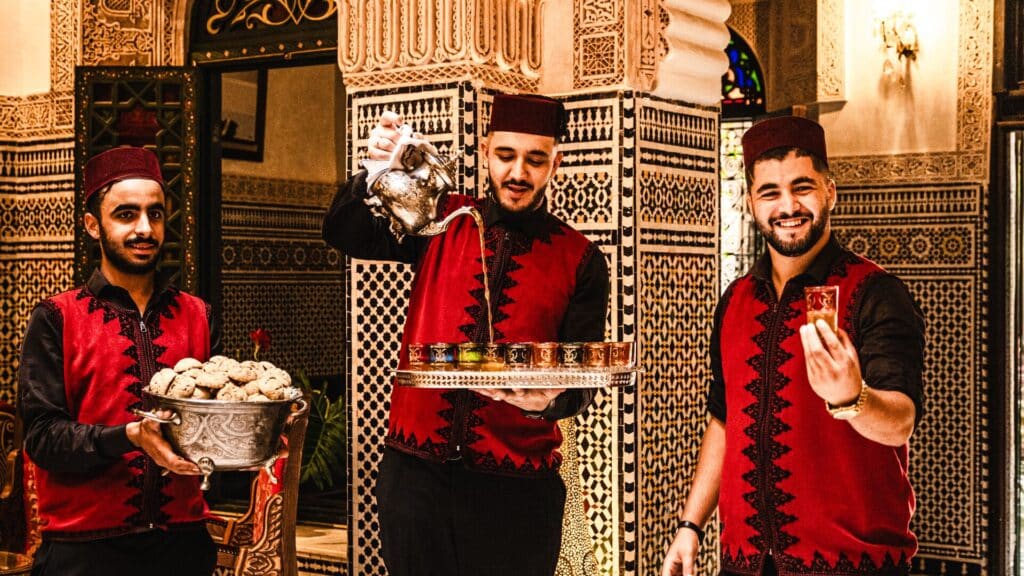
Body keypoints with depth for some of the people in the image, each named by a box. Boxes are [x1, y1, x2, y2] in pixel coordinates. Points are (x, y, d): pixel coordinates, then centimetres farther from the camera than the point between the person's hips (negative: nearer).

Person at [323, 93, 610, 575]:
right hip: (415, 469, 2)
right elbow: (343, 233, -2)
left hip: (515, 484, -1)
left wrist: (550, 401, -23)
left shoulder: (580, 259, 2)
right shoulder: (442, 222, 7)